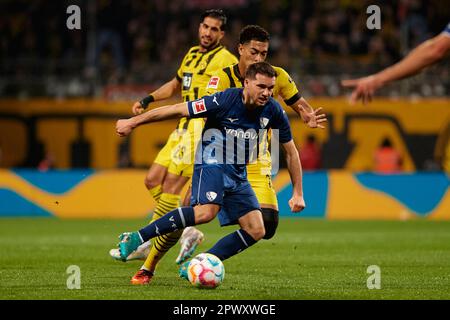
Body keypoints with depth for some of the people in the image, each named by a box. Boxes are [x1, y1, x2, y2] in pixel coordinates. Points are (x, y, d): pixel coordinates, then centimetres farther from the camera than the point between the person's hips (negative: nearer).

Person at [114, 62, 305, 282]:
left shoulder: (273, 111, -4)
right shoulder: (225, 101, -19)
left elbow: (290, 151, 9)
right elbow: (177, 110, -13)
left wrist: (297, 193, 7)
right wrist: (133, 122, -8)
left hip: (238, 173, 7)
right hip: (212, 163, -7)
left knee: (256, 231, -6)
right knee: (206, 211, -34)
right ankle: (135, 239, -27)